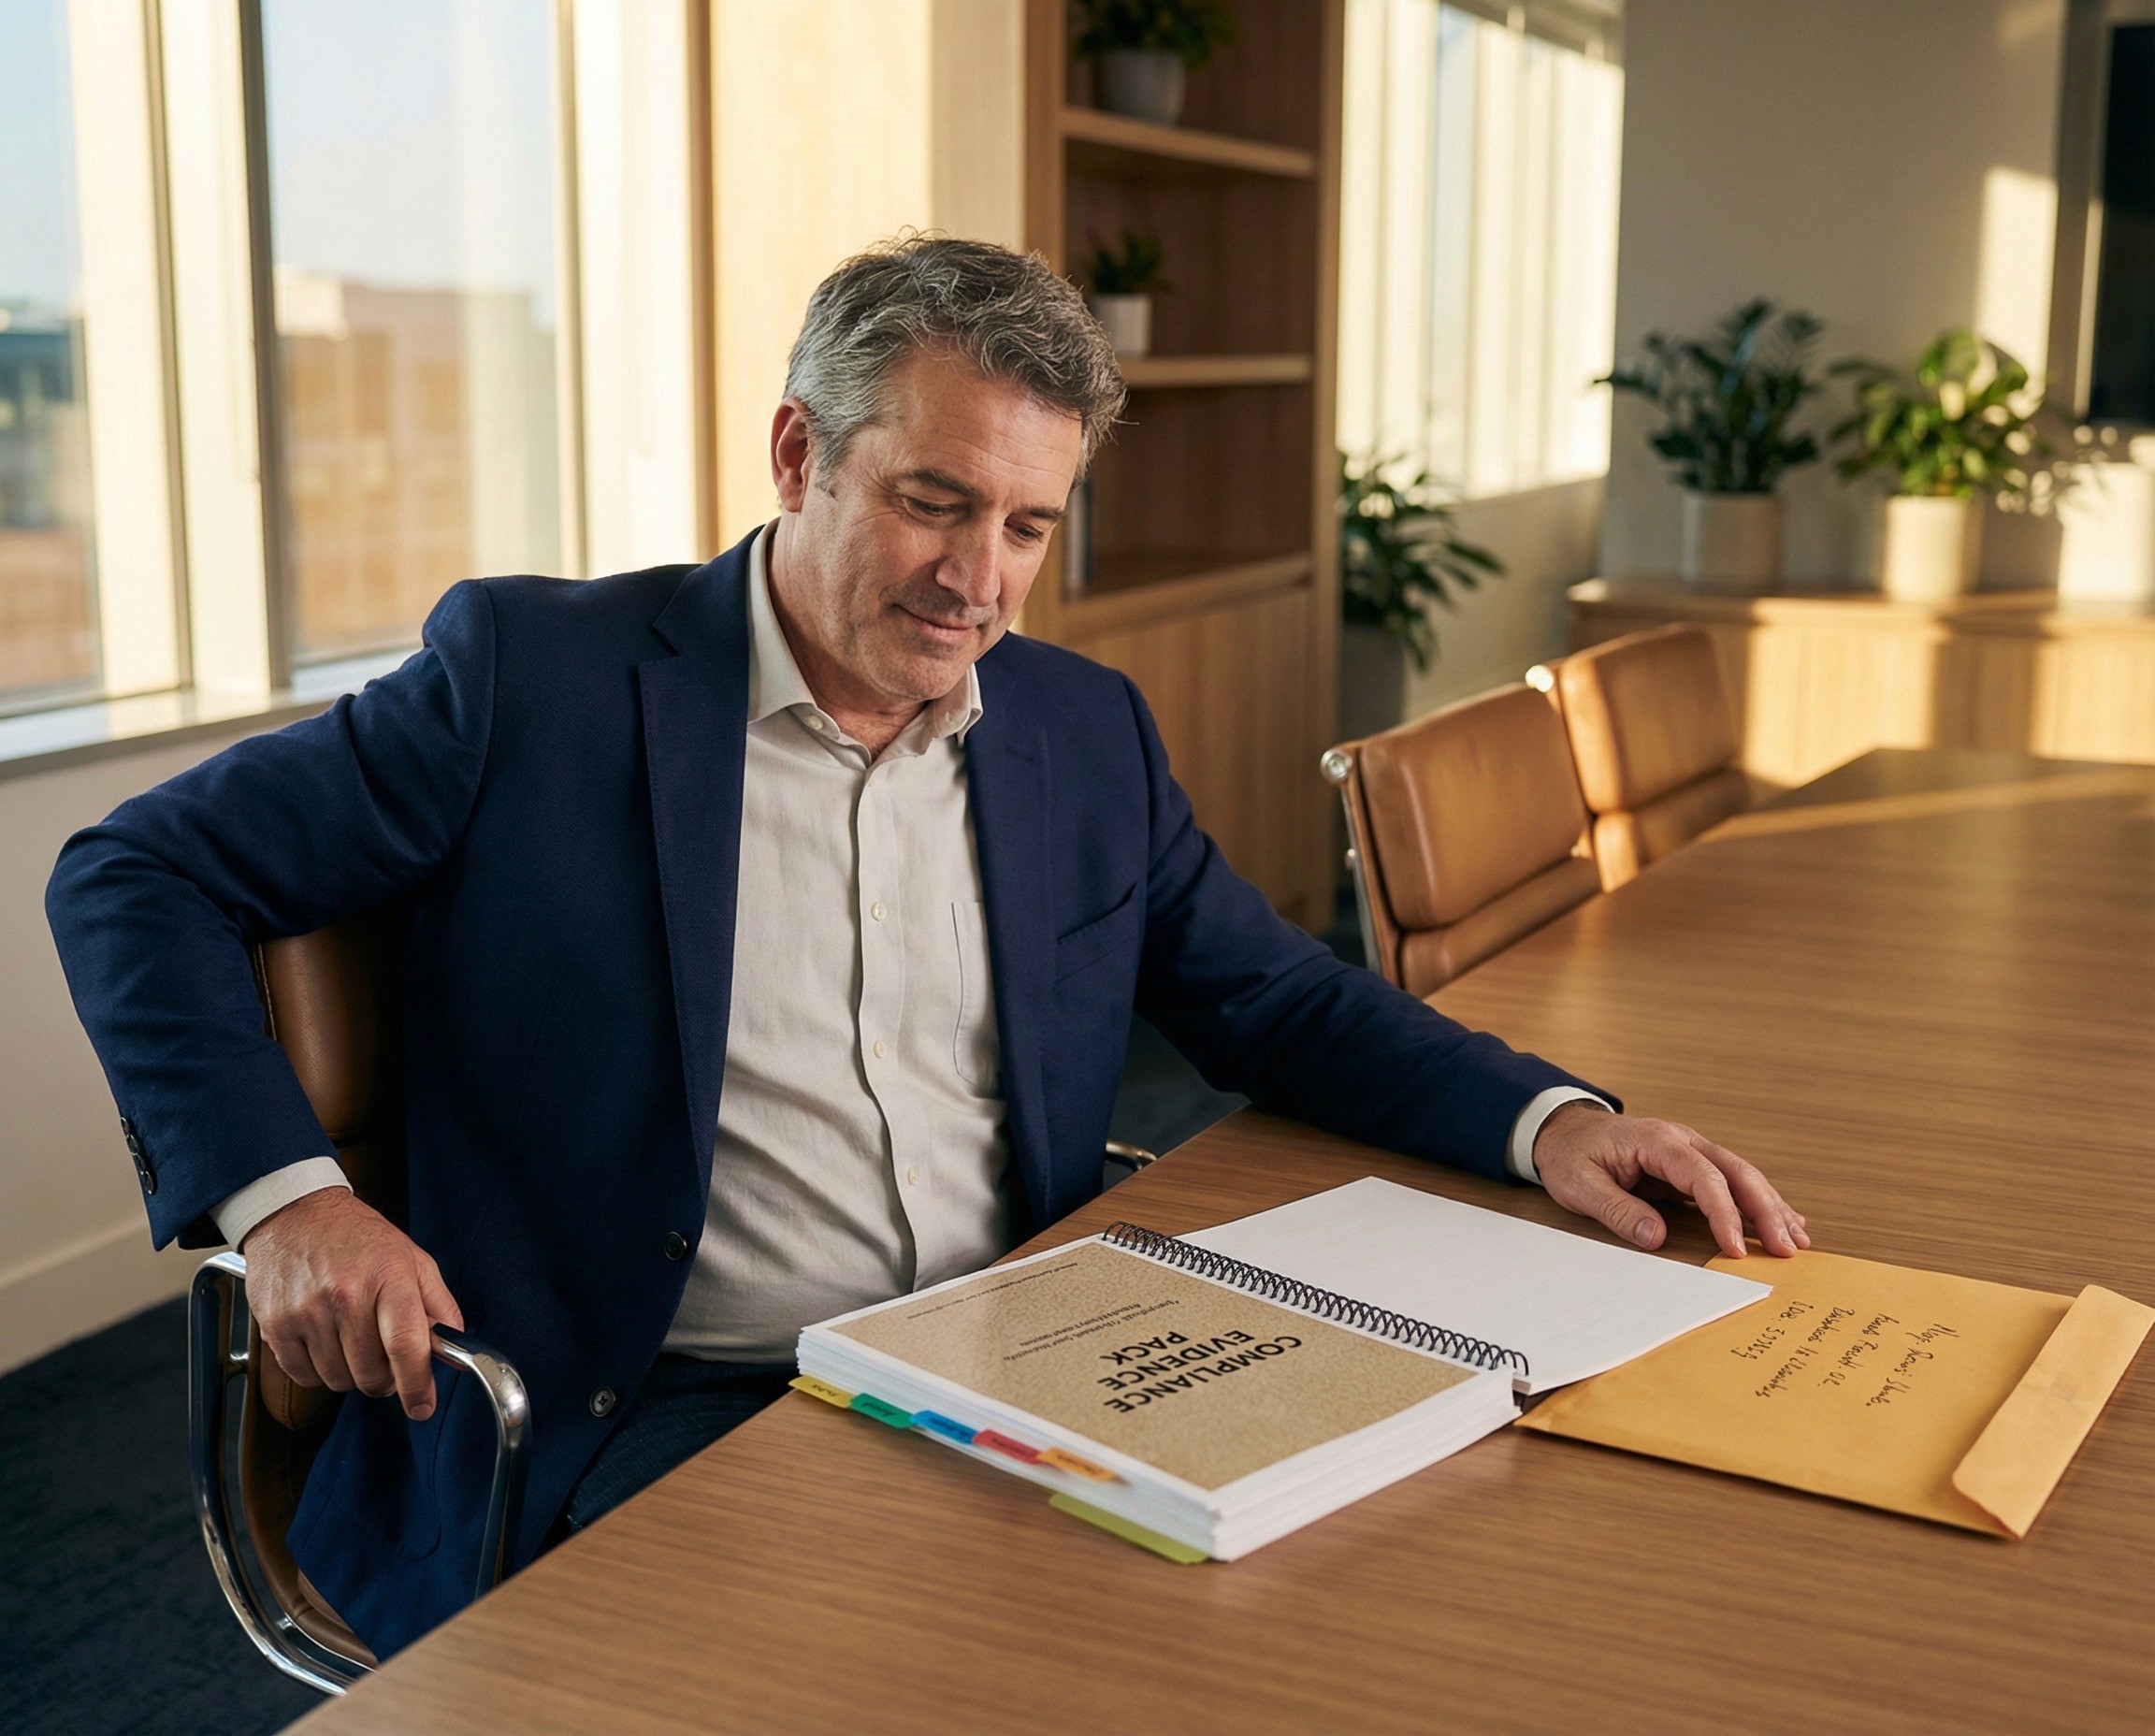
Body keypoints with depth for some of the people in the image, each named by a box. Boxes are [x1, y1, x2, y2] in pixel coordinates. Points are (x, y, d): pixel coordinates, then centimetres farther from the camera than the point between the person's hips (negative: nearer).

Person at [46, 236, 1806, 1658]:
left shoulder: (1085, 728, 11)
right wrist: (282, 1197, -17)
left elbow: (1275, 999, 18)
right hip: (659, 1419, -4)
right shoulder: (537, 673, -4)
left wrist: (1549, 1116, 0)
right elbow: (134, 875, 0)